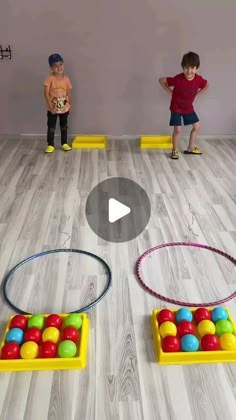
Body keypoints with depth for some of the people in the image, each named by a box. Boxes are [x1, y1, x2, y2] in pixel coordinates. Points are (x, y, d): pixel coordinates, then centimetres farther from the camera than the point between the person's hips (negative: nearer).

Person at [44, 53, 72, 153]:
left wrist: (70, 106, 6)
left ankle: (64, 144, 28)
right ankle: (50, 145, 16)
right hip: (52, 109, -3)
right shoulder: (49, 78, -15)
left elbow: (68, 94, 4)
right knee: (51, 127, 5)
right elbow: (46, 94, -16)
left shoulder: (66, 79, -4)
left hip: (64, 108, 3)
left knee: (64, 127, 15)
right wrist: (51, 107, -20)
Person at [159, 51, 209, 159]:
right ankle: (175, 150, 11)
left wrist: (196, 94, -1)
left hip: (188, 107, 5)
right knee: (178, 129, -8)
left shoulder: (199, 79, -16)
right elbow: (161, 80, -18)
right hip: (176, 107, -5)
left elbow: (207, 85, 7)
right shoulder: (178, 79, -28)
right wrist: (170, 92, -14)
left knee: (197, 126, 9)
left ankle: (191, 148, 25)